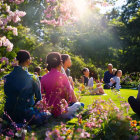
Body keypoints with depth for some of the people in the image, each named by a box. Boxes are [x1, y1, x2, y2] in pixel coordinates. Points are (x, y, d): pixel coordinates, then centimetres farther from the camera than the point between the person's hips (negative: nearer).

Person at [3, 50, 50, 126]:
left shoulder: (7, 78, -6)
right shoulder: (33, 79, -15)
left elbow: (6, 95, 7)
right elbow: (38, 98, -2)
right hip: (26, 116, -5)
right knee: (44, 115, 20)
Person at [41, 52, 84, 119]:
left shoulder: (43, 78, -3)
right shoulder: (62, 76, -14)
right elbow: (69, 95, -9)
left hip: (47, 111, 4)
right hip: (60, 111, -4)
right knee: (78, 104, 24)